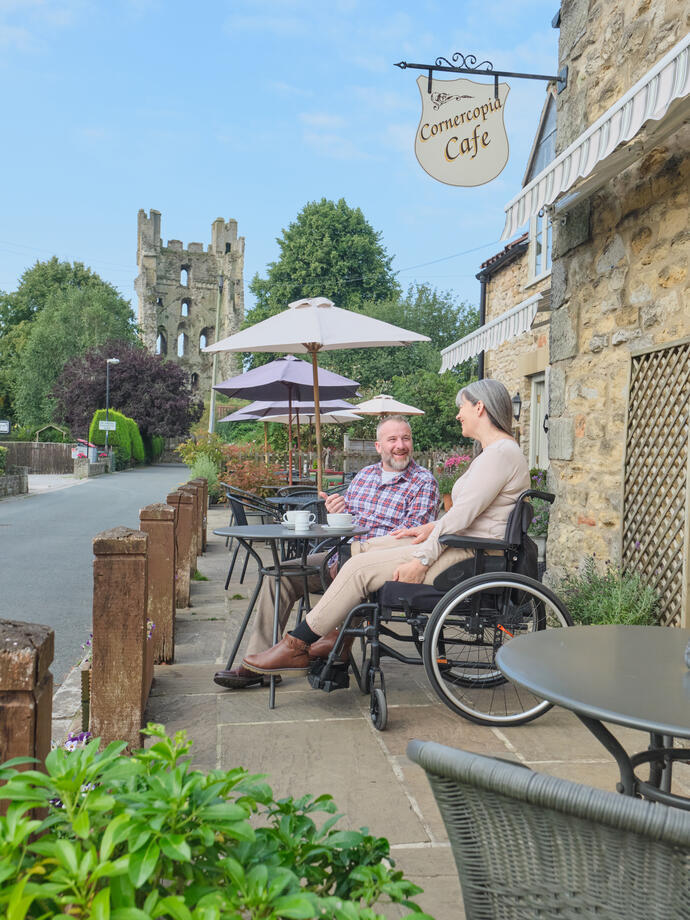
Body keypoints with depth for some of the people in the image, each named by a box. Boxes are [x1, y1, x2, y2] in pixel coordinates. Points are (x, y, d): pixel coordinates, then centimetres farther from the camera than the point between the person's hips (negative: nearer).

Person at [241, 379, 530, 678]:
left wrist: (421, 561, -20)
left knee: (361, 568, -14)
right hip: (460, 544, 11)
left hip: (469, 559, -11)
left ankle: (296, 647, -5)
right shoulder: (495, 451, 19)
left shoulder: (501, 452, -16)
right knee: (366, 547, 6)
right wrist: (432, 528, 10)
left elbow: (462, 515, -22)